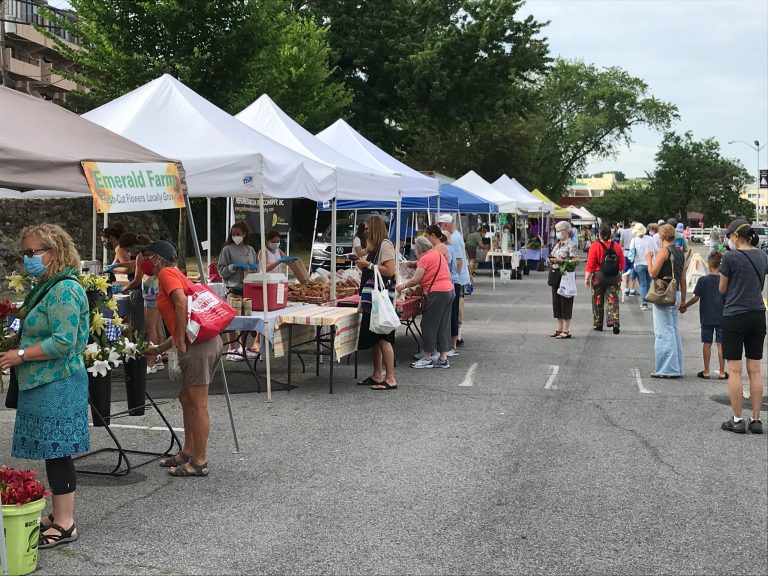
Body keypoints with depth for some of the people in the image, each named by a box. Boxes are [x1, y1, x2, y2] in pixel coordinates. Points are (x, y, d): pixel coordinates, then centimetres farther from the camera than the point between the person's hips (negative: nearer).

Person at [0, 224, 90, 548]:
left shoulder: (65, 290, -15)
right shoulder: (46, 287, 15)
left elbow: (63, 342, -21)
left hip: (57, 384, -10)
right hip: (42, 383, 10)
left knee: (57, 452, -3)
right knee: (53, 452, 13)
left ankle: (65, 525, 4)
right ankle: (60, 516, 22)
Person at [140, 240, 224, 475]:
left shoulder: (167, 273, -1)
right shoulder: (177, 275, 26)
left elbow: (181, 302, -21)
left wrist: (181, 341, -16)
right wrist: (159, 349, 34)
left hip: (197, 346, -10)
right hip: (207, 341, 10)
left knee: (198, 405, -3)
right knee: (186, 398, 20)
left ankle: (199, 462, 4)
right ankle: (188, 452, 29)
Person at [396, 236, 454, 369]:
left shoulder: (425, 258, -10)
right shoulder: (438, 254, 16)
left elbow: (415, 280, -11)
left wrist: (403, 286, 6)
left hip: (437, 293, -9)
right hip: (449, 291, 9)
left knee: (428, 325, 1)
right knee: (443, 325, 11)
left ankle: (427, 358, 6)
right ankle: (443, 358, 13)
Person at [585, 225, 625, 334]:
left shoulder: (595, 246, -9)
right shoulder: (616, 246, 2)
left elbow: (590, 264, -12)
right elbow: (622, 264, 6)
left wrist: (587, 278, -6)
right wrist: (619, 276, 19)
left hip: (598, 277, -2)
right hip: (614, 277, 2)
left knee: (597, 301, 10)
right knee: (613, 300, 3)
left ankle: (598, 324, 18)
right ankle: (615, 322, -12)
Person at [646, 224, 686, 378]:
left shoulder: (663, 251, -12)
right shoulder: (680, 253, 12)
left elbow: (653, 273, -17)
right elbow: (683, 278, 15)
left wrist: (649, 259, -1)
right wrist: (683, 297, 21)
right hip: (676, 294, 8)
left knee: (664, 332, -4)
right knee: (674, 331, 13)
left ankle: (666, 369, -3)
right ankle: (676, 368, 18)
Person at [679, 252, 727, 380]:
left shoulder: (703, 280, -9)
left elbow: (696, 298, -7)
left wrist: (684, 306, 6)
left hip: (706, 317, -1)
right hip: (721, 317, 1)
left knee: (707, 344, 7)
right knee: (721, 344, 6)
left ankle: (706, 372, 11)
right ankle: (722, 372, 10)